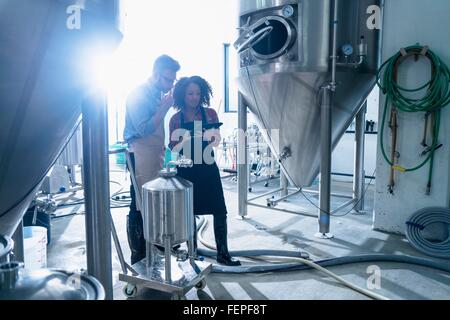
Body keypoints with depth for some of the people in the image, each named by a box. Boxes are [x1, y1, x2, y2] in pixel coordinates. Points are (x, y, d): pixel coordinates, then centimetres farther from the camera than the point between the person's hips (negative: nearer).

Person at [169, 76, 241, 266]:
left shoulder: (210, 113, 2)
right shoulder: (176, 119, 2)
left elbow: (216, 141, 8)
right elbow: (172, 148, 5)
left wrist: (213, 135, -15)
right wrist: (183, 141, -16)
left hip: (207, 169, 0)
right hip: (186, 170, 0)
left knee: (219, 211, -3)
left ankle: (222, 254, 7)